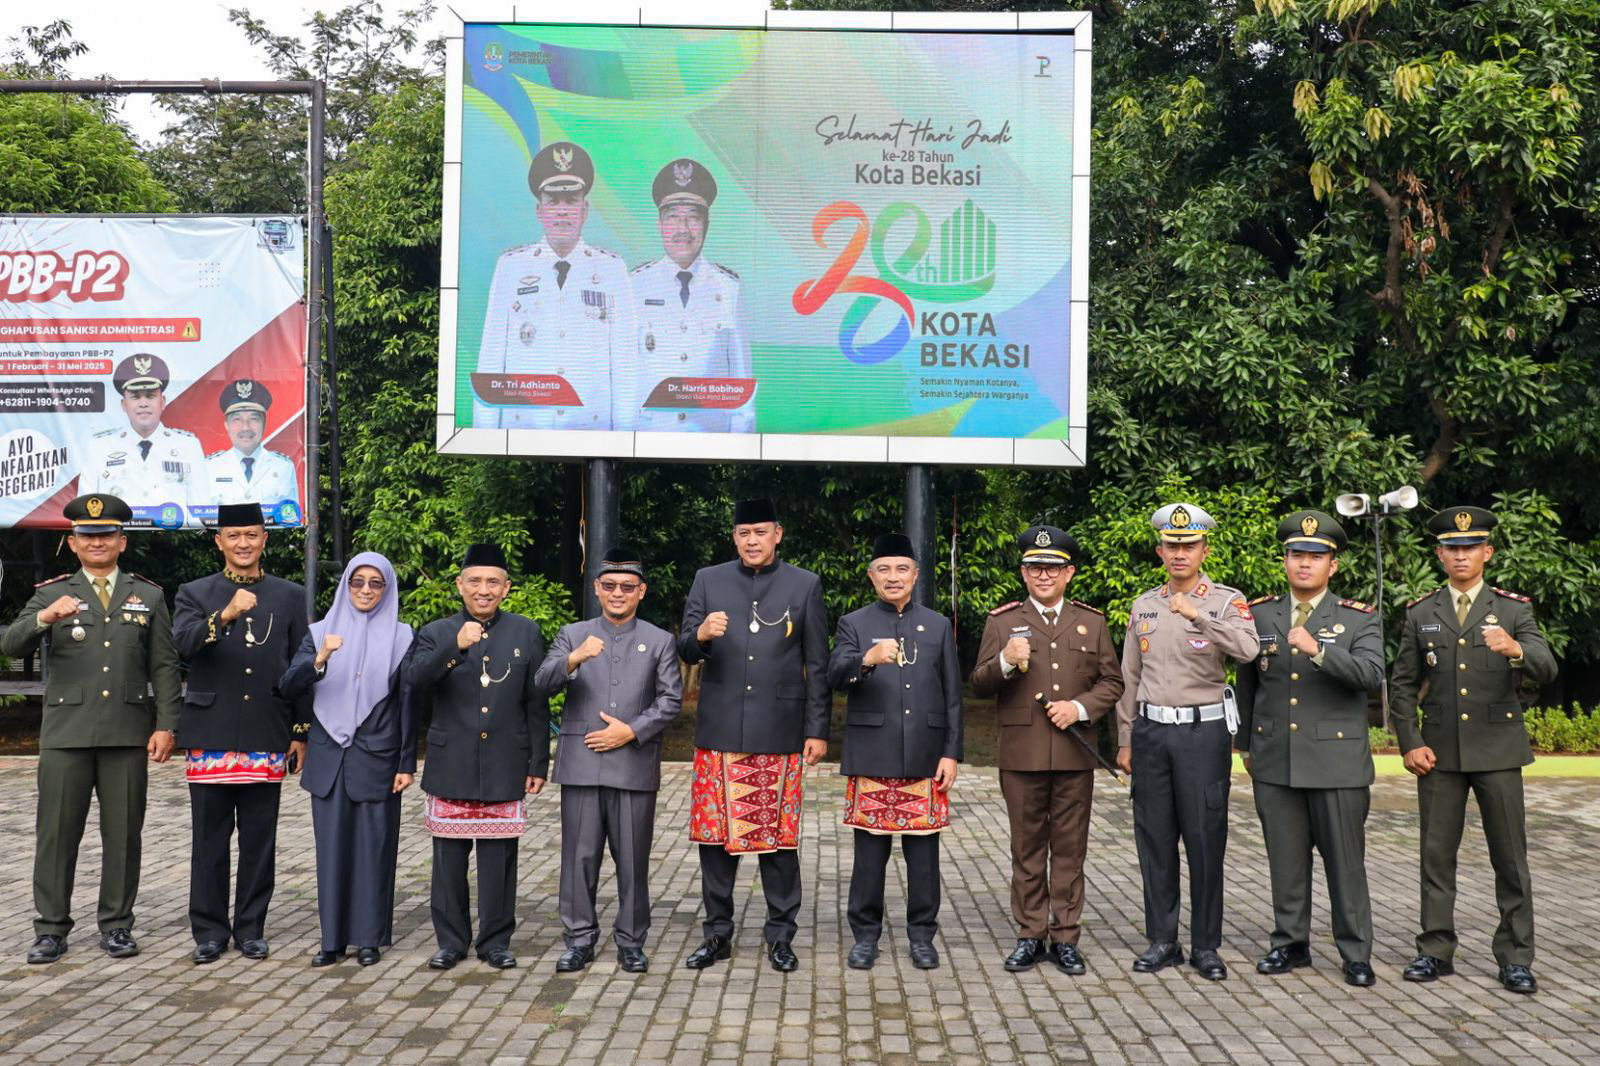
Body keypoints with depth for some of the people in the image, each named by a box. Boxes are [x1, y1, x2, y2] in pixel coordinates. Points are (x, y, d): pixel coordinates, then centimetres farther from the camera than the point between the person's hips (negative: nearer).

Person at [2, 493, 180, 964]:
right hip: (66, 732, 0)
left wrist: (166, 725, -1)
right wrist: (44, 618, -25)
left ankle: (116, 926, 15)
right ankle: (51, 929, 14)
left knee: (123, 833, 4)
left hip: (128, 733, 1)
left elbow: (164, 667, 8)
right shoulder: (51, 593, 9)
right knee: (56, 832, 3)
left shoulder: (149, 596, 11)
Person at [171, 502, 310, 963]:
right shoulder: (195, 594, 7)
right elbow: (183, 645, -13)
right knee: (210, 839, 5)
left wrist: (301, 732, 4)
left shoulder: (290, 596, 9)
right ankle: (209, 930, 17)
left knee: (260, 840, 6)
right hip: (211, 736, 0)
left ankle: (251, 928, 18)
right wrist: (225, 615, -31)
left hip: (267, 738, 1)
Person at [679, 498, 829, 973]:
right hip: (719, 732, 2)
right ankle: (718, 933, 20)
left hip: (779, 734, -1)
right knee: (715, 836, 6)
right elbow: (685, 651, 4)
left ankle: (780, 936, 18)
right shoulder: (708, 580, 8)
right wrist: (700, 635, -20)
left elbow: (816, 665, 5)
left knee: (779, 837, 4)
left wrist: (817, 730, 0)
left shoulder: (805, 585, 5)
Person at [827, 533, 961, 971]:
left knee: (923, 849, 6)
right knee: (870, 848, 3)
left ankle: (922, 934, 18)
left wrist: (951, 753, 1)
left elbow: (952, 697, 9)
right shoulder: (853, 624, 6)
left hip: (925, 760, 1)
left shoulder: (938, 626, 11)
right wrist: (867, 659, -31)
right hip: (871, 759, -1)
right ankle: (865, 935, 16)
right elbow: (835, 676, -11)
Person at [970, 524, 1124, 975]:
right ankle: (1030, 935, 16)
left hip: (1074, 754, 1)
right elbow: (979, 684, 3)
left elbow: (1112, 682, 10)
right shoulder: (1002, 621, 6)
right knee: (1027, 848, 6)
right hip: (1021, 755, -1)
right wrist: (1005, 662, -17)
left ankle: (1065, 938, 15)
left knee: (1070, 848, 6)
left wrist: (1080, 707, -8)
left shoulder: (1092, 622, 10)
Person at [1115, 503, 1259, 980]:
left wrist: (1197, 615, -31)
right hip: (1151, 731, 4)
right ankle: (1162, 941, 18)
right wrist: (1125, 740, 12)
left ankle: (1206, 945, 13)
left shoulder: (1226, 601, -2)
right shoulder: (1144, 606, 11)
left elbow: (1248, 650, -23)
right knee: (1154, 839, 7)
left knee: (1205, 840, 1)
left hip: (1203, 731, -4)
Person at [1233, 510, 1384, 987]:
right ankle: (1291, 943, 23)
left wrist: (1317, 650, -31)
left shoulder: (1360, 619, 0)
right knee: (1285, 860, 10)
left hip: (1337, 761, -2)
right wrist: (1246, 745, 17)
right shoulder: (1259, 614, 8)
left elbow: (1370, 673, -18)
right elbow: (1246, 684, 15)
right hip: (1274, 763, 3)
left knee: (1346, 861, 3)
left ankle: (1356, 954, 15)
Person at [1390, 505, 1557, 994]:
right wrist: (1409, 744, -2)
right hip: (1440, 752, 1)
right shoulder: (1420, 613, 7)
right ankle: (1436, 951, 16)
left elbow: (1546, 670, -11)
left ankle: (1515, 958, 14)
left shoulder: (1514, 609, 3)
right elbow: (1403, 685, 8)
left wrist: (1515, 650, -33)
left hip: (1497, 750, -1)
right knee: (1437, 855, 6)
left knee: (1510, 857, 3)